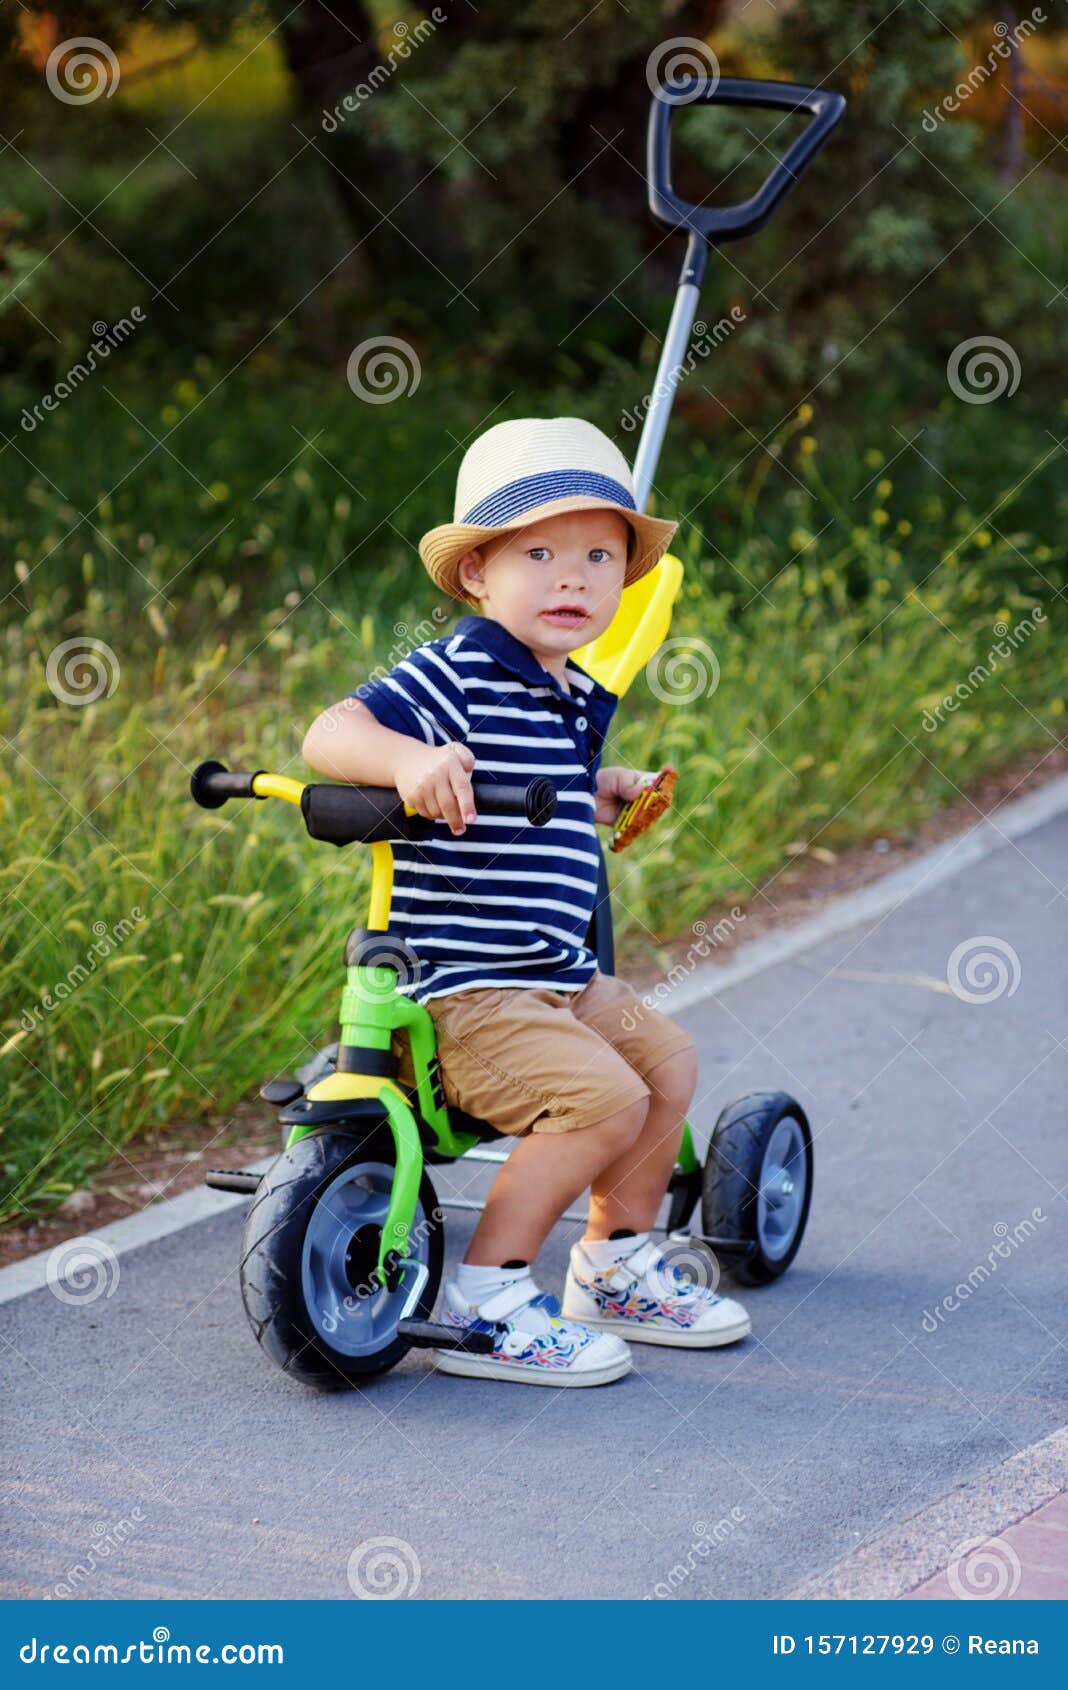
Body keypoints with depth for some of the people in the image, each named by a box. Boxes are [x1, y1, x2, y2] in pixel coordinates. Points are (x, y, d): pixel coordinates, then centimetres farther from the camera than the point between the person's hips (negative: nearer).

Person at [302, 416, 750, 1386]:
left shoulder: (576, 698, 13)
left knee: (668, 1060, 16)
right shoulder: (452, 676, -15)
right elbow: (330, 735, -27)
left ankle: (618, 1266, 33)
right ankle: (484, 1301, -12)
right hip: (461, 988, -10)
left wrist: (606, 795, 19)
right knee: (605, 1097, -22)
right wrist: (410, 761, -43)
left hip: (559, 977, 10)